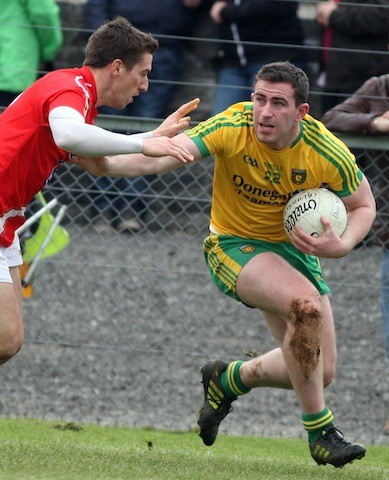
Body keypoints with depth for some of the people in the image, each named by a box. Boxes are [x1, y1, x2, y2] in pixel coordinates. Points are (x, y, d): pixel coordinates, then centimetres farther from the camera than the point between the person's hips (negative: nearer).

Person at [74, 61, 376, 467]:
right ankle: (319, 431, -18)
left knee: (321, 372, 2)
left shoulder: (329, 155, -18)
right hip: (234, 244, -4)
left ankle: (228, 379, 31)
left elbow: (364, 205, -1)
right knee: (305, 304, -33)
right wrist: (109, 164, -56)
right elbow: (166, 155, -38)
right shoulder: (232, 129, -26)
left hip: (293, 247, 4)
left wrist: (341, 246, -21)